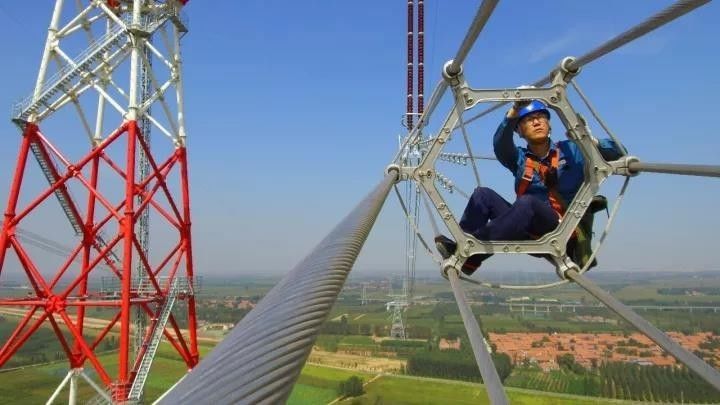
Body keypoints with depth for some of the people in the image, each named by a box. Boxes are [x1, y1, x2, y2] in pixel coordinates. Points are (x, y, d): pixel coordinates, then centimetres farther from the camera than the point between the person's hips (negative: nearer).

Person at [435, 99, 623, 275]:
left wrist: (593, 142, -11)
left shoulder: (571, 151, 11)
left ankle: (468, 258, -39)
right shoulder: (520, 158, 12)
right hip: (530, 234, 3)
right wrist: (513, 112, -25)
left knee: (527, 202, -33)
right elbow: (500, 144, -9)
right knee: (483, 194, -11)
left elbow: (616, 152, 9)